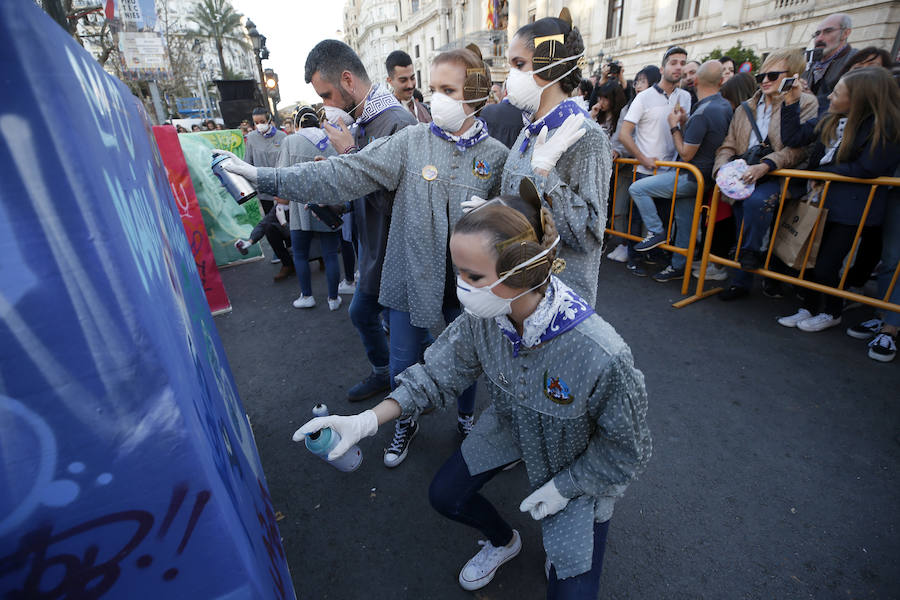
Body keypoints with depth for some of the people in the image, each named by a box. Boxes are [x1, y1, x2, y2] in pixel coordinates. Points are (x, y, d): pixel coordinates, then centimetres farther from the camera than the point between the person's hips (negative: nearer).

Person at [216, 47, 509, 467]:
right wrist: (264, 178, -20)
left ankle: (466, 418, 50)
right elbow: (344, 174, -14)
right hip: (412, 278, 0)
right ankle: (405, 424, 45)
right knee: (403, 364, 14)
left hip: (466, 285, 0)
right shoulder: (411, 141, -5)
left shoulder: (496, 156, -2)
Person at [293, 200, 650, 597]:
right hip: (511, 426, 4)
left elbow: (625, 448, -21)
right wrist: (366, 421, -24)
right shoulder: (485, 316, -26)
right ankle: (503, 542, 38)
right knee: (444, 495, 6)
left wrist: (563, 487, -12)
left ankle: (567, 549, 38)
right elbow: (438, 373, -13)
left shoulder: (602, 356, -41)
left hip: (579, 462, -3)